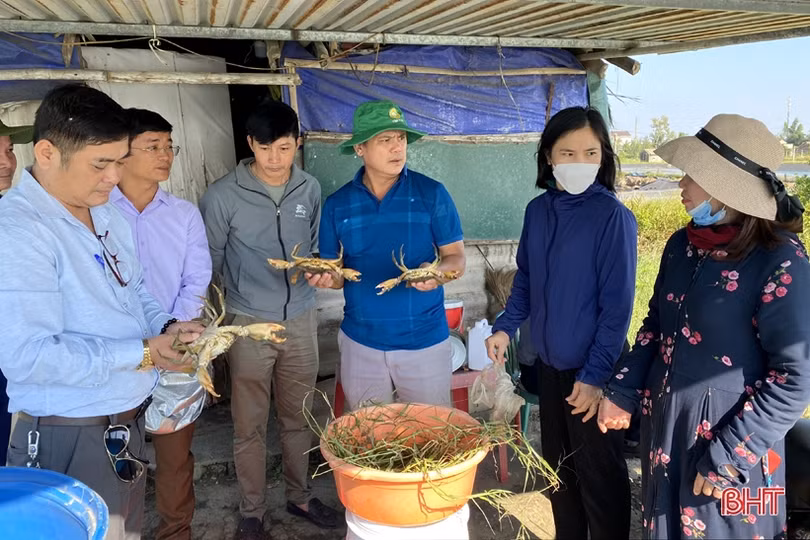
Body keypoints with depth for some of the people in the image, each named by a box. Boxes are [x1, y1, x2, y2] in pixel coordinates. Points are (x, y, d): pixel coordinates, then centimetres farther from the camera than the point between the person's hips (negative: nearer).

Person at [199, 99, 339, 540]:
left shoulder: (309, 190, 2)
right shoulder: (223, 196, -10)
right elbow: (208, 263, -2)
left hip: (301, 319, 3)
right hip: (249, 323, -3)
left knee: (298, 417, 16)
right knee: (250, 425, 8)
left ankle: (300, 496, 35)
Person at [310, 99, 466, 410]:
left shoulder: (431, 194, -6)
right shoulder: (337, 205, 0)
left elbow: (456, 259, -4)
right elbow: (336, 273, 6)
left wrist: (438, 271, -25)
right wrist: (327, 277, -16)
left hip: (425, 341, -2)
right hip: (360, 343, 2)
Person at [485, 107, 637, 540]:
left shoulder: (612, 216, -16)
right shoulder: (538, 210, 1)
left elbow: (617, 306, -16)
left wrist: (595, 375, -16)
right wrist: (505, 327, 1)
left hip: (592, 370, -5)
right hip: (549, 362, 6)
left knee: (599, 474, 10)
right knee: (558, 466, 20)